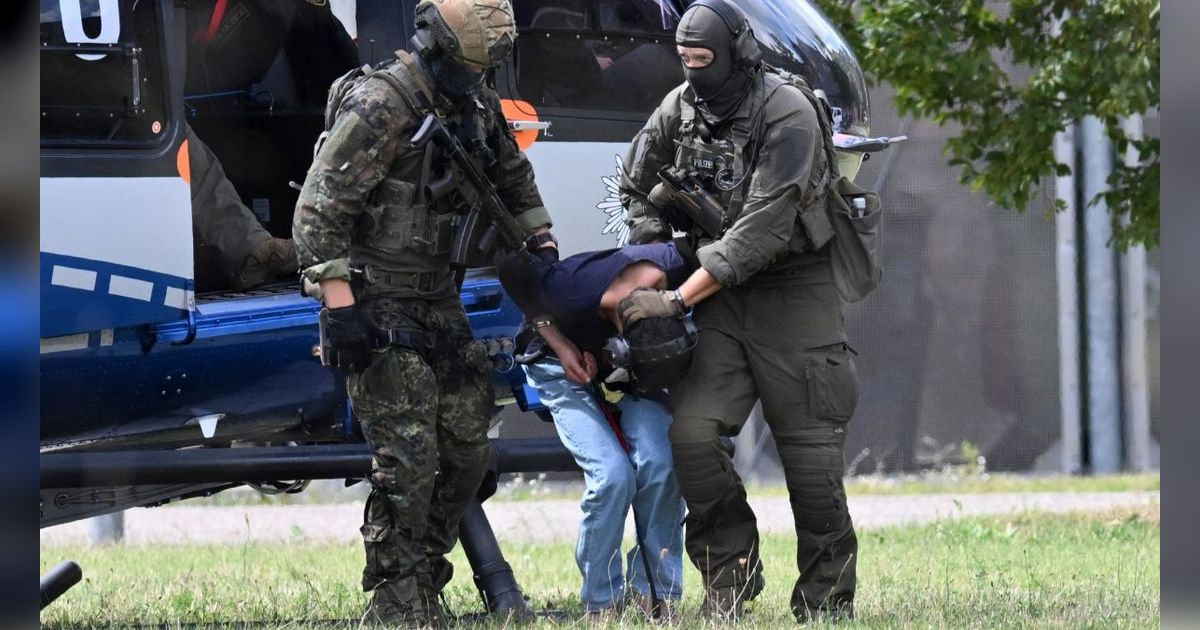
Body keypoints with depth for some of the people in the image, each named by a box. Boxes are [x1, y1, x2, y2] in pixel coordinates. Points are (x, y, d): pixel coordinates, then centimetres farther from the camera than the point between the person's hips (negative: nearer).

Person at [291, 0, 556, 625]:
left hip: (438, 303, 8)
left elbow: (514, 177, 25)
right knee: (408, 458, -13)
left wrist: (542, 245, 16)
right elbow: (317, 210, -21)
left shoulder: (478, 104, 5)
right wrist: (340, 306, -25)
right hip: (377, 308, -8)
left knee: (467, 448, 7)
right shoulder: (379, 106, -19)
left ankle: (422, 578, 18)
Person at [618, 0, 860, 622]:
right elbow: (634, 186, 18)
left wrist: (677, 299, -24)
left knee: (811, 450, -3)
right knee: (691, 431, -12)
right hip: (719, 291, 5)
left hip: (793, 291, -5)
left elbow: (761, 229, -24)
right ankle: (731, 572, 3)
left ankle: (826, 598, 8)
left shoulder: (788, 115, -19)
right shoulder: (679, 109, 1)